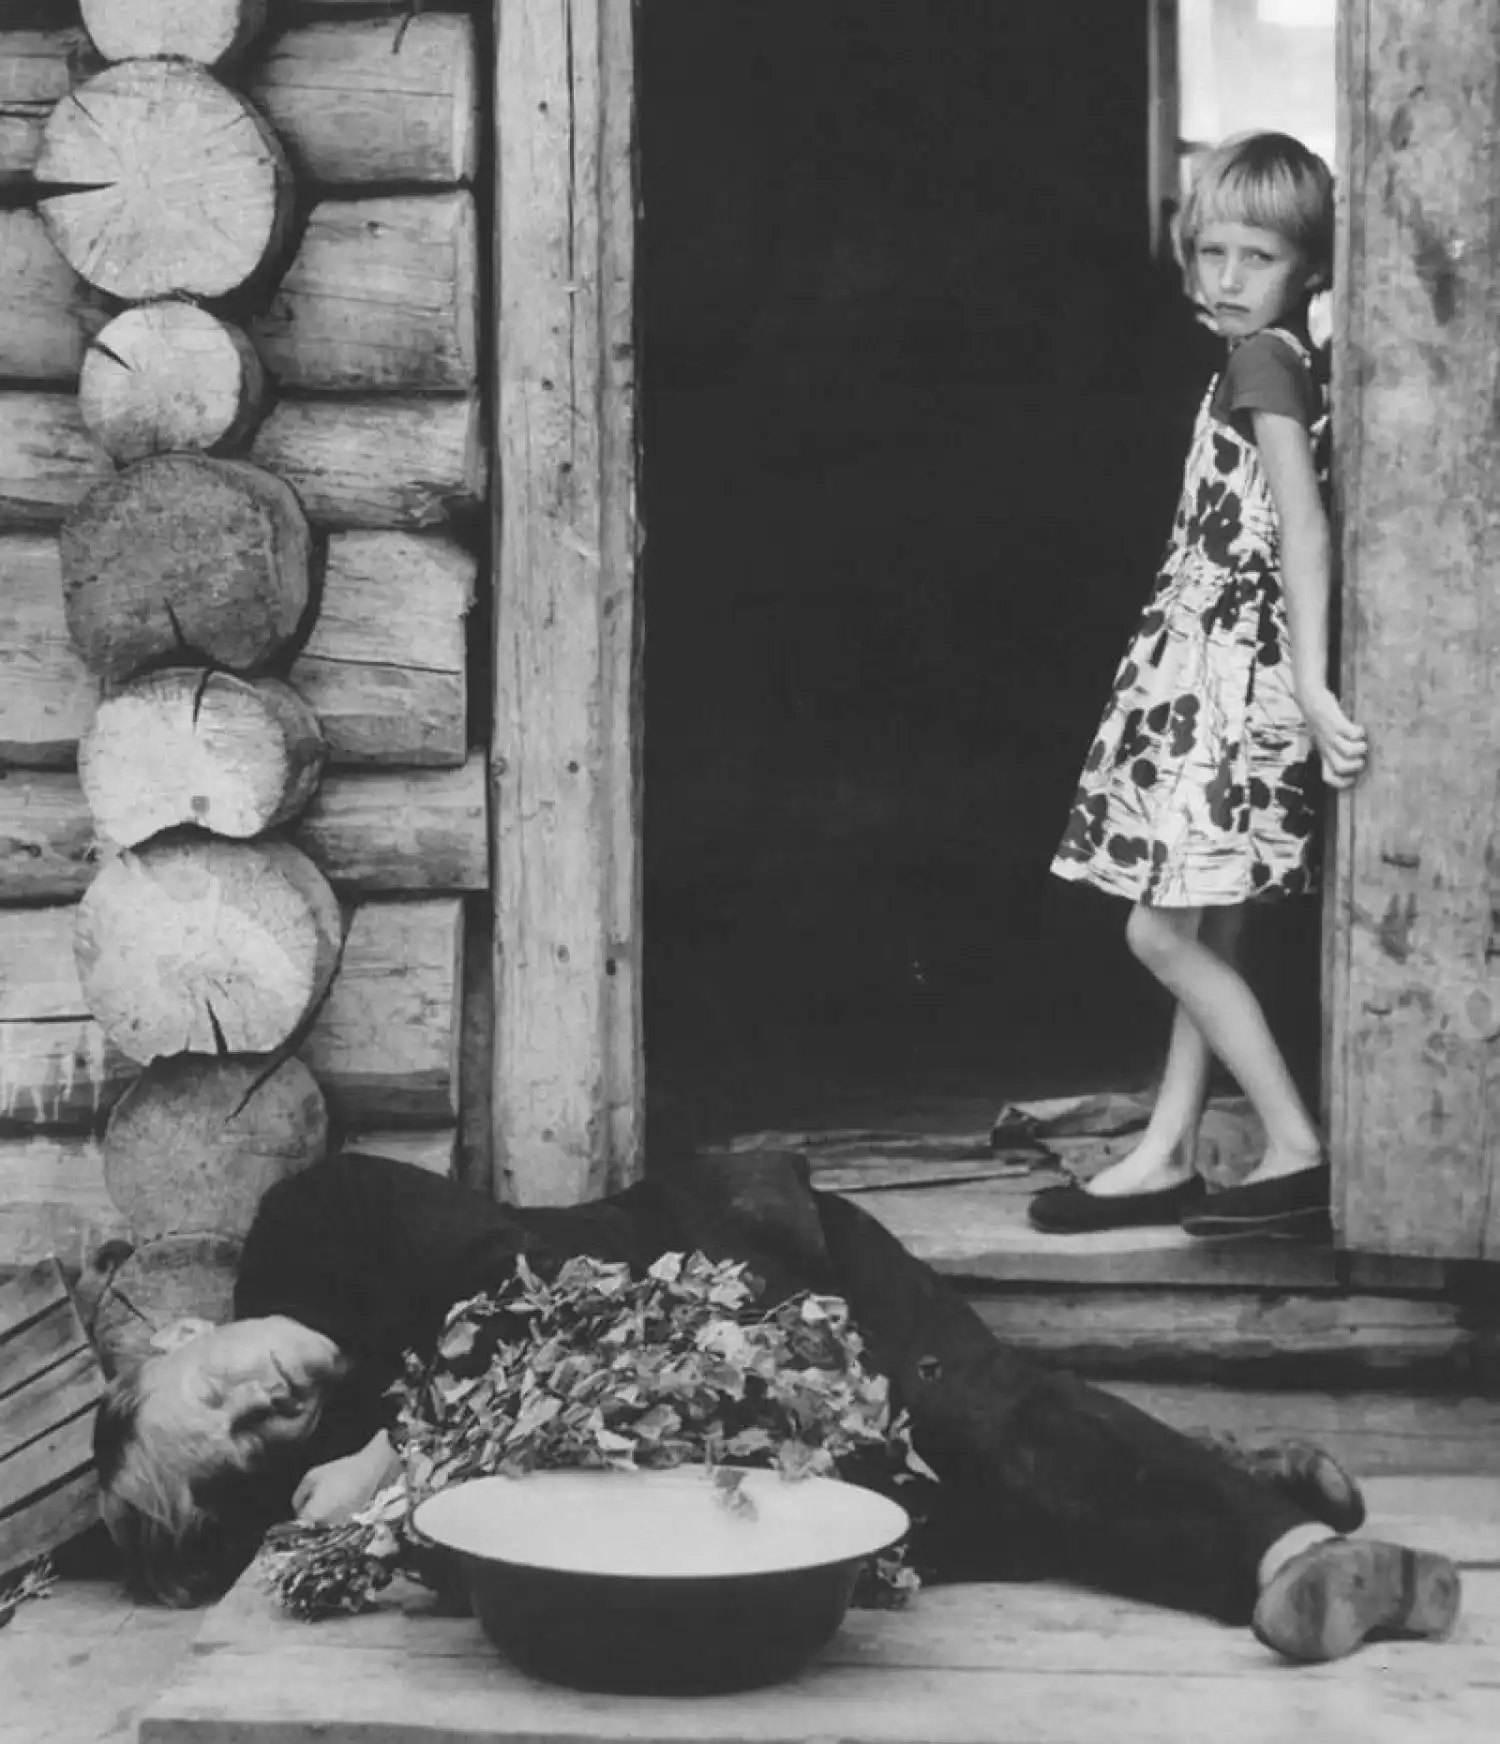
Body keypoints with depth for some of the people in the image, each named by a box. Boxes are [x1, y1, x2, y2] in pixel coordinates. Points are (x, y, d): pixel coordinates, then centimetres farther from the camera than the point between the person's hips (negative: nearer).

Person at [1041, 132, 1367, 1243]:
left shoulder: (1262, 361, -13)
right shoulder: (1293, 363, 14)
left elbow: (1304, 527, -23)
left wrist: (1312, 684, -30)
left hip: (1231, 676, -9)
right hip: (1212, 675, 9)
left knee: (1165, 930, -6)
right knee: (1208, 932, 11)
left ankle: (1299, 1156, -2)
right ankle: (1167, 1158, 18)